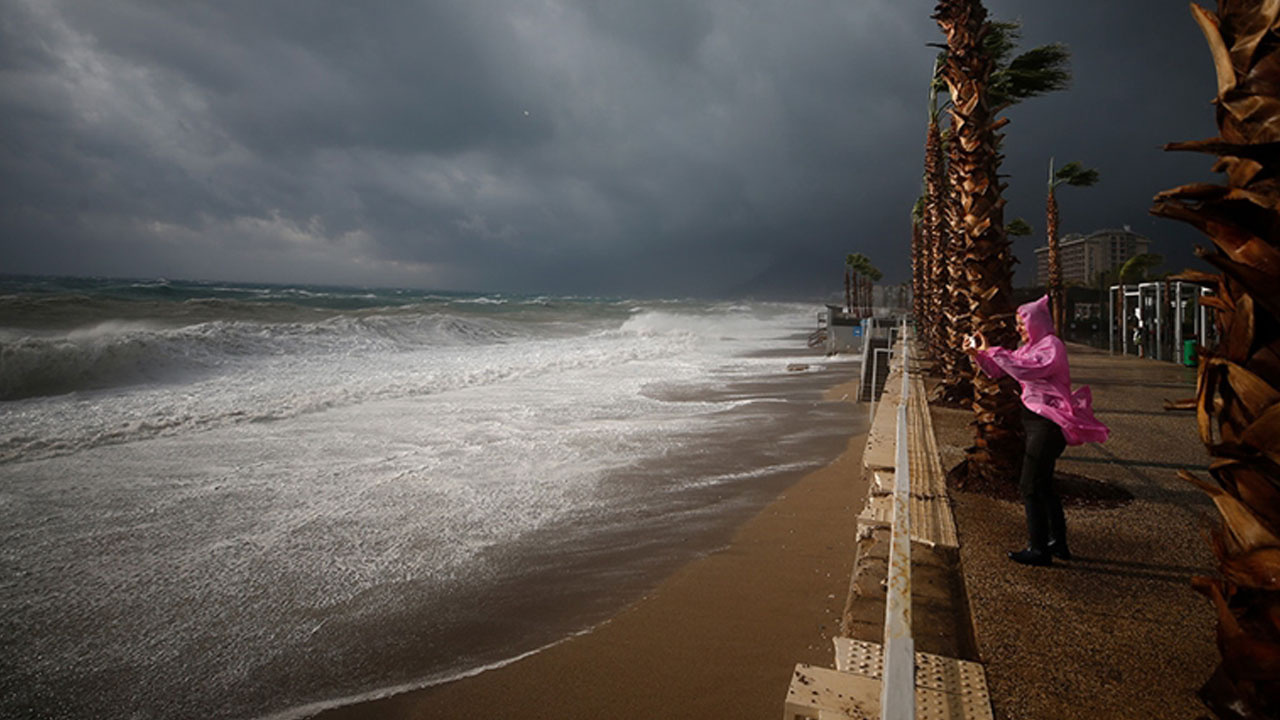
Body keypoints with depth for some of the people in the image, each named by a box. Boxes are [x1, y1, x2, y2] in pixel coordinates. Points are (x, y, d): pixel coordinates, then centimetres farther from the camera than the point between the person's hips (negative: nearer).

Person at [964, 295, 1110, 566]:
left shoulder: (1052, 346, -14)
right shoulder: (1030, 347, 14)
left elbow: (1026, 371, -30)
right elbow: (997, 371, 15)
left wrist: (992, 351, -27)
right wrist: (977, 353, 0)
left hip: (1047, 423, -10)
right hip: (1036, 421, 10)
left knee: (1030, 486, -6)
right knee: (1043, 485, 17)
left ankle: (1039, 549, 2)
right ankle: (1058, 543, 28)